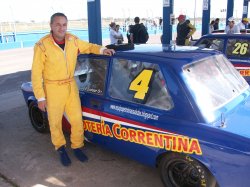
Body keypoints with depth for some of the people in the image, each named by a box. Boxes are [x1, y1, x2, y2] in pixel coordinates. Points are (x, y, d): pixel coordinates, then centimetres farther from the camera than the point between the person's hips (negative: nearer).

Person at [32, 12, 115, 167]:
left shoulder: (73, 40, -5)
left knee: (77, 119, 8)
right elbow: (36, 74, -12)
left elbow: (88, 47, 15)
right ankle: (61, 148, 34)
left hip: (71, 85, 4)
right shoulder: (42, 46, -18)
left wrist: (102, 50, -5)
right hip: (53, 88, -3)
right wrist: (40, 97, -11)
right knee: (55, 121, 11)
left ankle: (77, 147, 30)